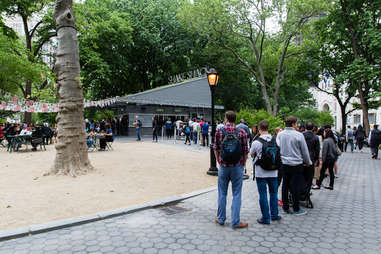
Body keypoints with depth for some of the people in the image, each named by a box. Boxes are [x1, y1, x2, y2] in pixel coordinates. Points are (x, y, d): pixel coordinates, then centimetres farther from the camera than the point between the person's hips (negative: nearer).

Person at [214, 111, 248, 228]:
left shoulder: (219, 131, -3)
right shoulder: (241, 132, -6)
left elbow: (216, 149, 3)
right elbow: (245, 151, -4)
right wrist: (243, 164, 10)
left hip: (223, 166, 1)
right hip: (237, 166, -1)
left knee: (222, 193, 14)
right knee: (236, 194, 7)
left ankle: (221, 219, 25)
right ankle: (235, 222, 12)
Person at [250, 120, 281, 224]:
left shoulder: (256, 142, -14)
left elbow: (252, 155, 2)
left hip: (261, 173, -3)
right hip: (273, 172, 3)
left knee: (263, 195, 6)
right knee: (273, 193, 18)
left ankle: (266, 218, 13)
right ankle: (274, 215, 29)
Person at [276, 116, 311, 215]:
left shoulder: (279, 135, 1)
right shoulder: (298, 135, -12)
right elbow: (305, 151, -3)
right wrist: (308, 162, 13)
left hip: (284, 164, 5)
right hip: (296, 164, -4)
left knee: (285, 185, 13)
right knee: (295, 186, 4)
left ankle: (285, 207, 22)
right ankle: (296, 209, 15)